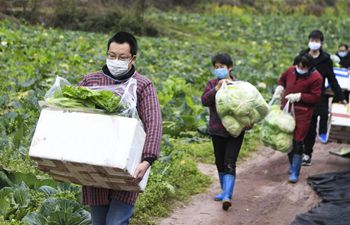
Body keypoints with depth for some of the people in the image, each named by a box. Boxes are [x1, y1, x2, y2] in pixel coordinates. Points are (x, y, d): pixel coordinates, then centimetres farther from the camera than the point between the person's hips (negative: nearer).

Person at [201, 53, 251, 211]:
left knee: (229, 163, -11)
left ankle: (227, 196, -16)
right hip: (217, 130, 3)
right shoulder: (212, 84, 4)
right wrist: (217, 88, -22)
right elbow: (205, 101, -11)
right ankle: (225, 191, 31)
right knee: (220, 162, 14)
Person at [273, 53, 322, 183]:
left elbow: (315, 97, -13)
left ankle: (294, 172, -1)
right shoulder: (291, 70, 2)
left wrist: (298, 96, -21)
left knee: (298, 141, -7)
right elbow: (282, 79, 23)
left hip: (302, 113, -5)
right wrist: (280, 88, 5)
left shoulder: (316, 78, -13)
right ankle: (292, 165, 35)